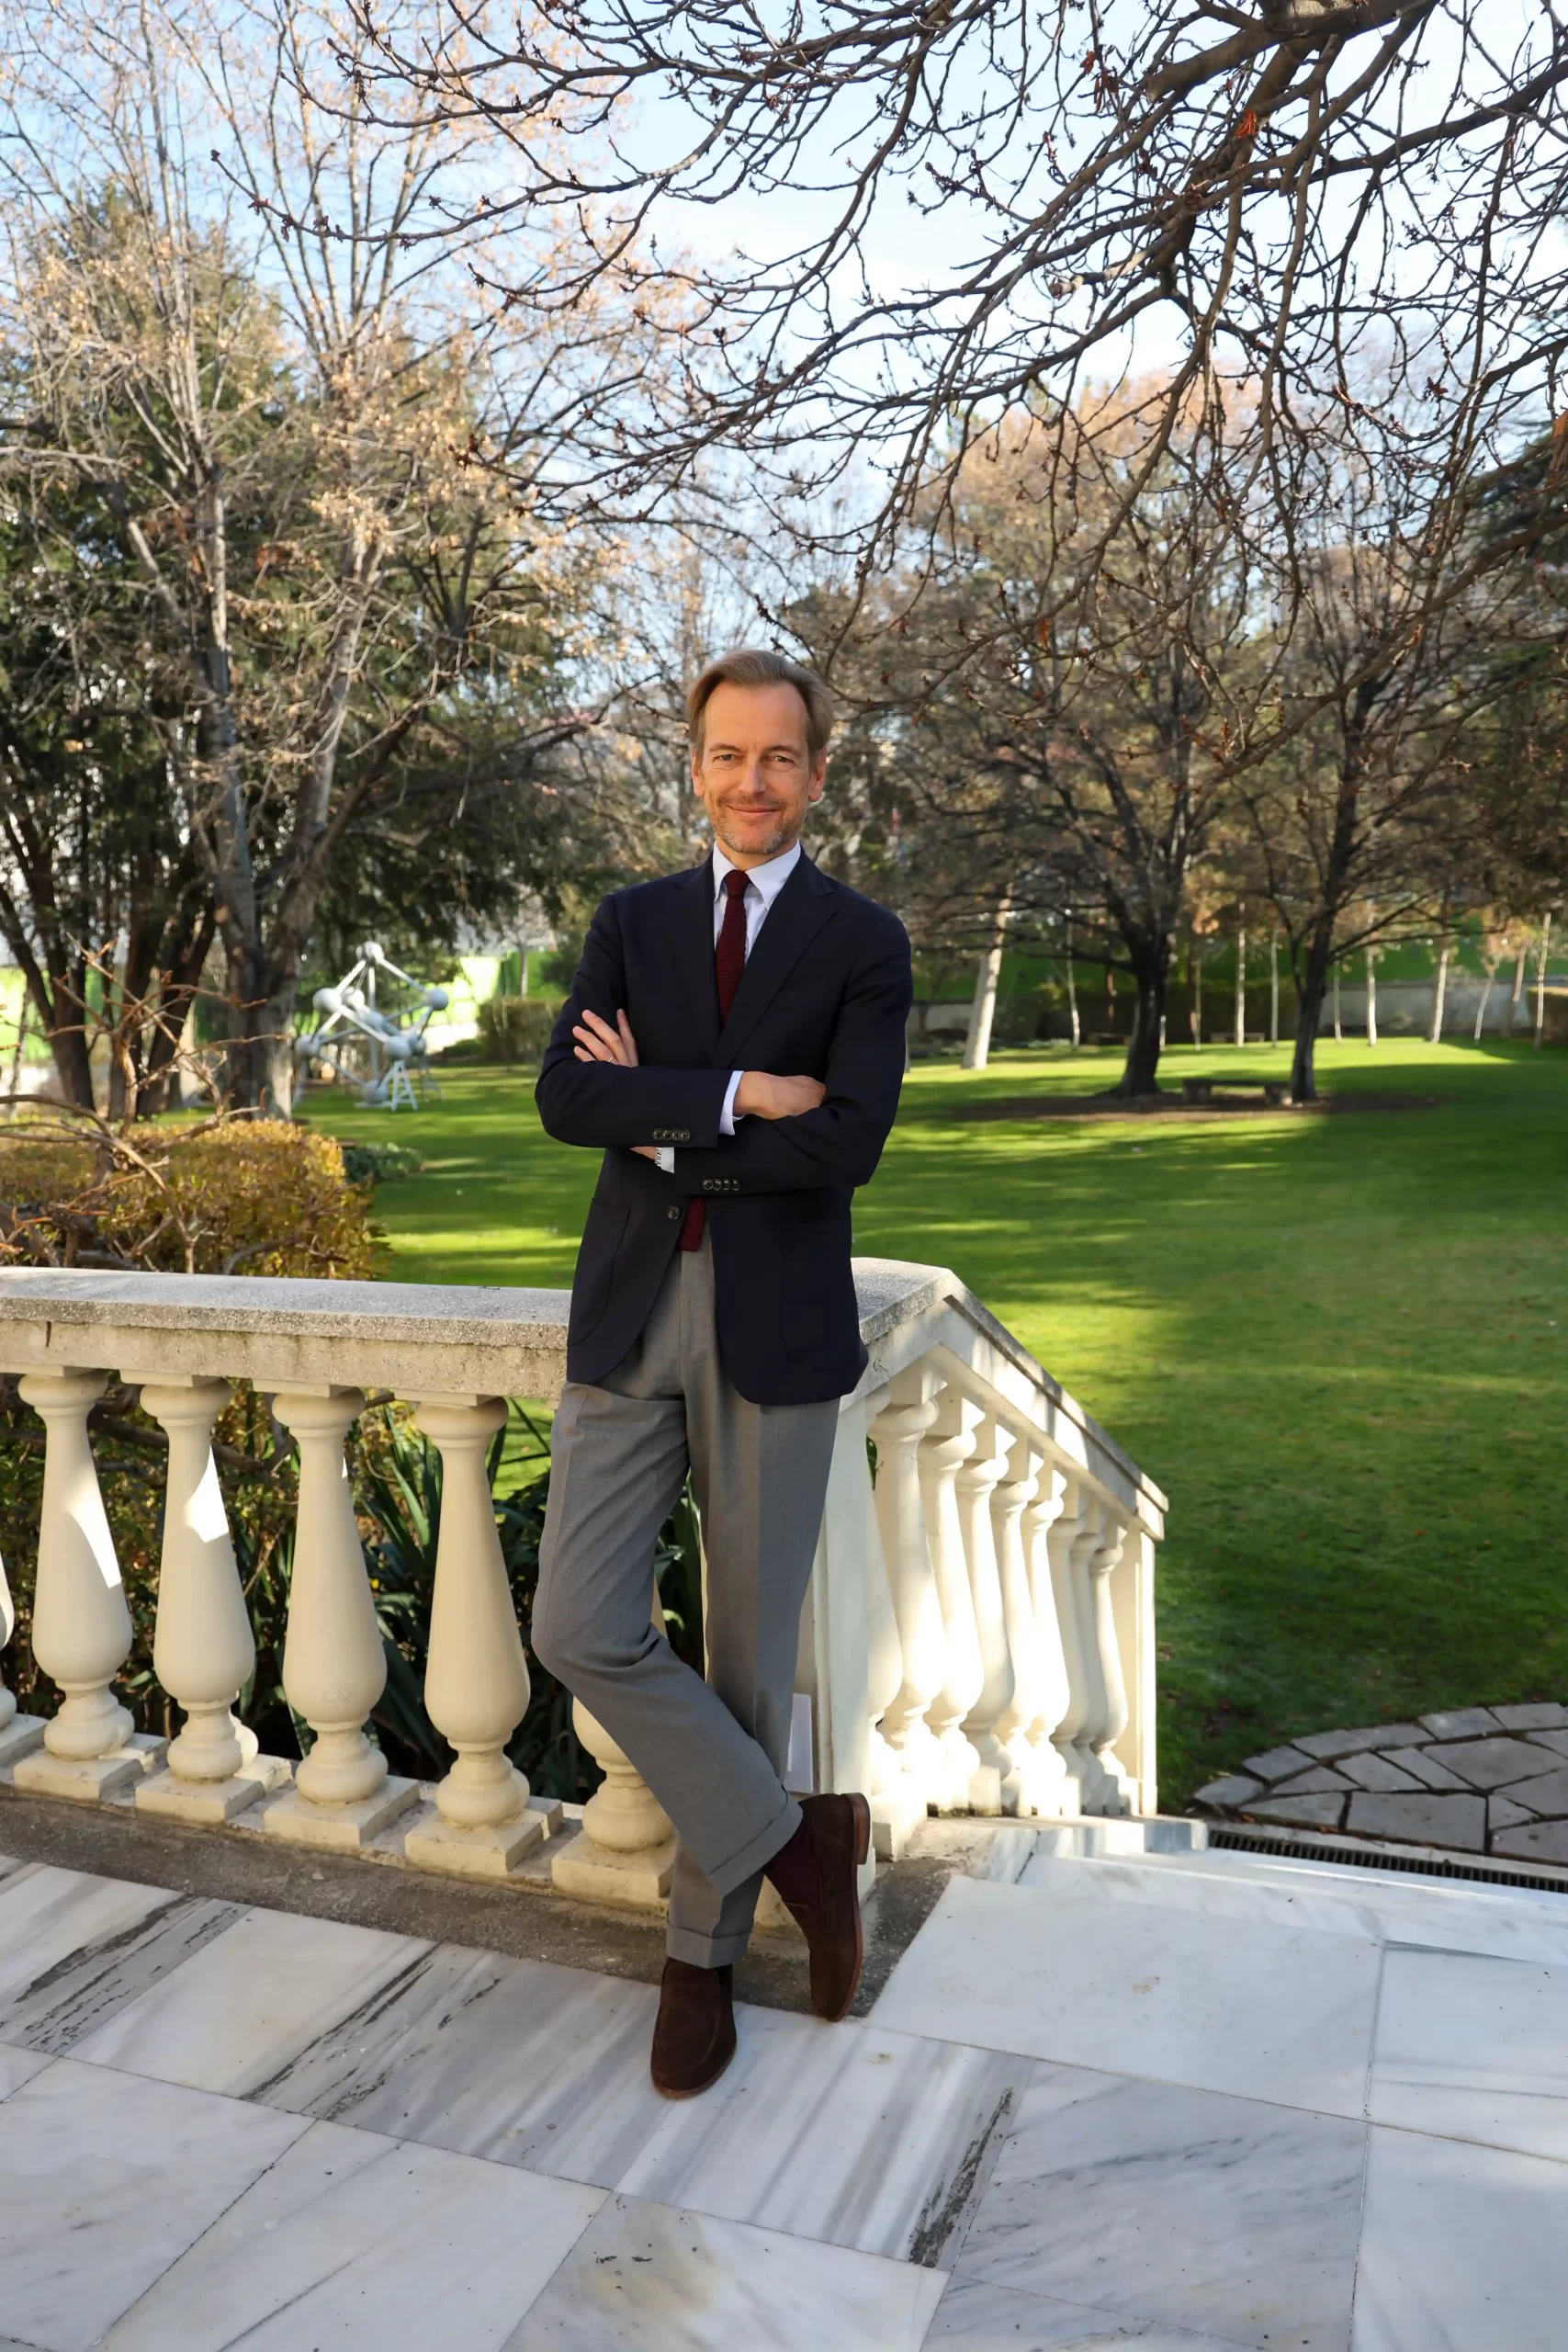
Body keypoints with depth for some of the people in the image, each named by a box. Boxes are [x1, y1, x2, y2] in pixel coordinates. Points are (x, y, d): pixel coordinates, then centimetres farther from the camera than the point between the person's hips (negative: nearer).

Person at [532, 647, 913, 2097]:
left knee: (749, 1652, 8)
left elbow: (848, 1145, -14)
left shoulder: (865, 943, 1)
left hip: (776, 1326, -2)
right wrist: (735, 1093, -17)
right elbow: (566, 1100, -6)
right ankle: (790, 1839, 18)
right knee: (584, 1632, -4)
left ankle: (706, 1947, 29)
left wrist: (664, 1125, -9)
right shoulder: (631, 923, 10)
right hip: (629, 1319, 3)